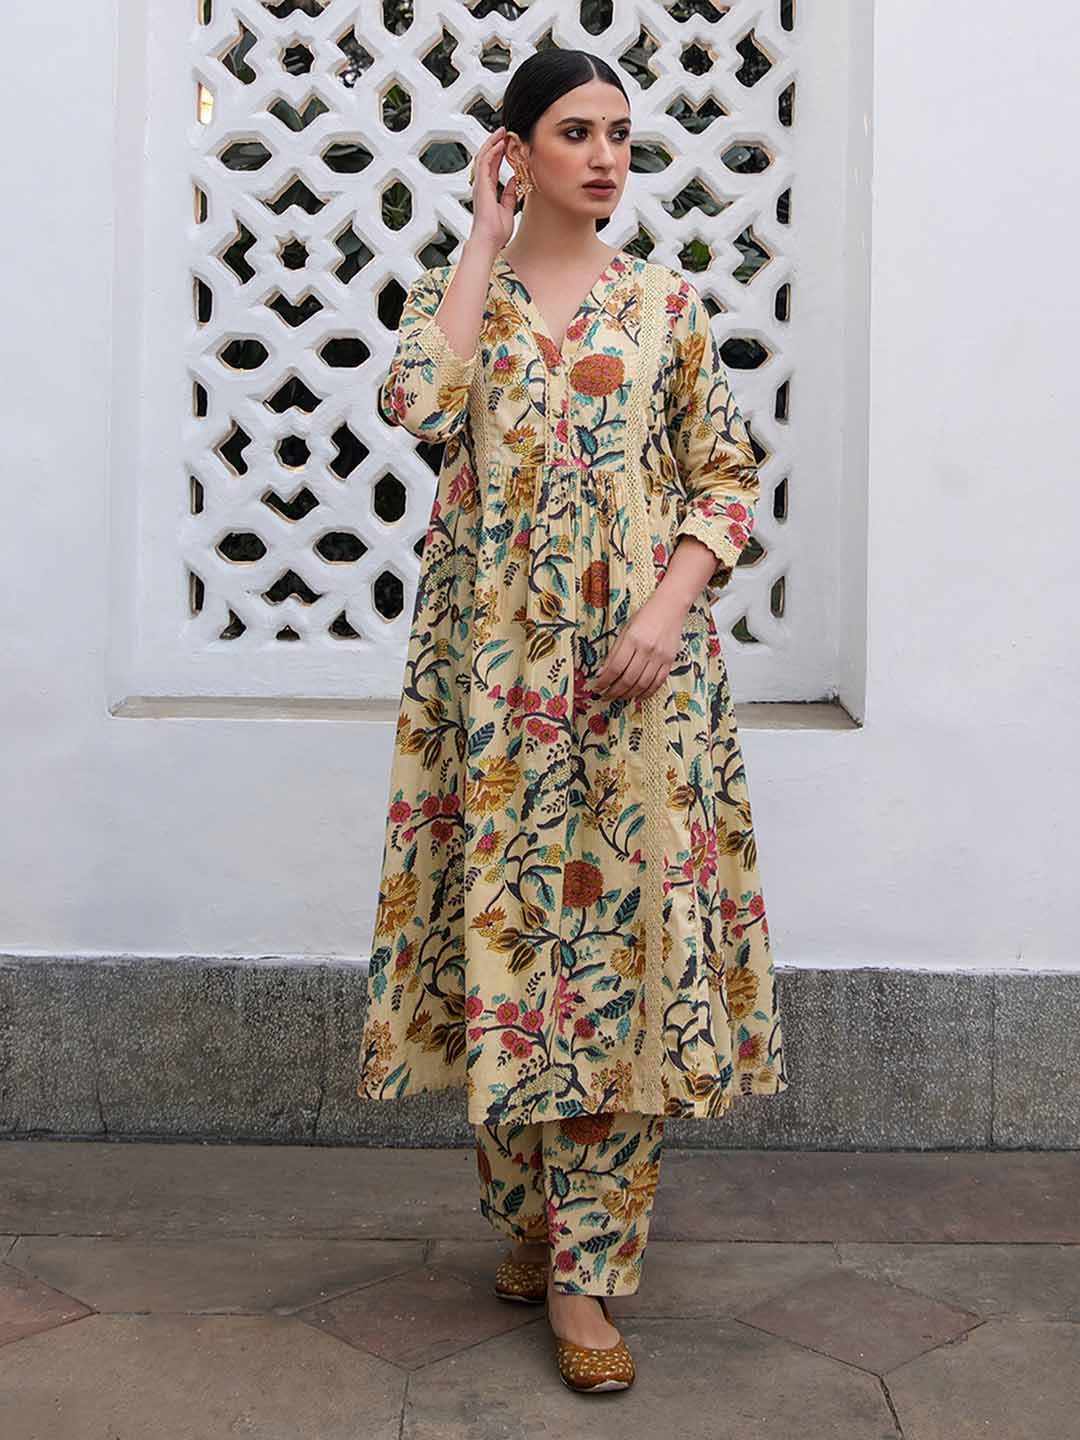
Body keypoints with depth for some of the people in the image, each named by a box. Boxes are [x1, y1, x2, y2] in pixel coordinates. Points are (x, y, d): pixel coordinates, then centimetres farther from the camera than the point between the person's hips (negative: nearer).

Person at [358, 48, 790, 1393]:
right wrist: (488, 235, -5)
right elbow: (420, 403, -15)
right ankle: (526, 1215, 27)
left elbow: (728, 476, 6)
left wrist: (670, 611, -11)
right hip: (494, 664, 0)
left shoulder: (668, 304, 9)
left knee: (626, 937, -3)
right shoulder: (455, 288, 7)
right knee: (504, 927, 4)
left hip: (638, 667, 0)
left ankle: (584, 1267, 8)